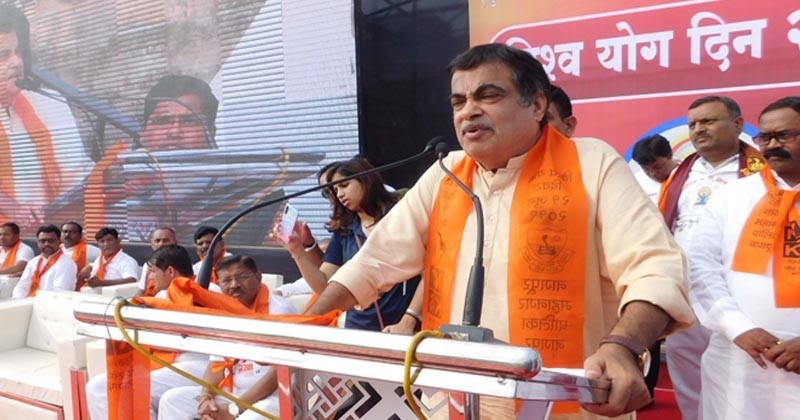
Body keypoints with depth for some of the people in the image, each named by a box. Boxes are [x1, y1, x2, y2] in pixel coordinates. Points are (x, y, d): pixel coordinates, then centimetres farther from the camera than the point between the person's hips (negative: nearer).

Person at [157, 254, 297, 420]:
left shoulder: (279, 310, -13)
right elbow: (217, 363, 11)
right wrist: (206, 398, -10)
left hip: (274, 395, -7)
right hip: (233, 392, 7)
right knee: (172, 399, -1)